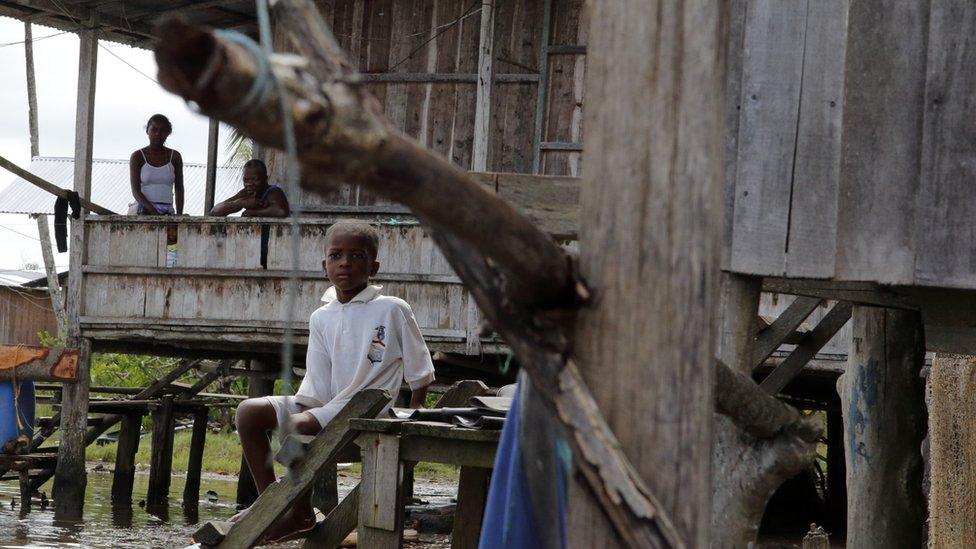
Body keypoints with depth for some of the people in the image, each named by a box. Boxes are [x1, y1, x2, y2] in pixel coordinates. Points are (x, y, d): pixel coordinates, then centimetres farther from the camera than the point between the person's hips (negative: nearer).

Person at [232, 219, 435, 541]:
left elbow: (420, 371, 3)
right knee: (249, 412, -10)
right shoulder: (321, 318, 11)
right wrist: (298, 406, -8)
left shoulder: (393, 310, -4)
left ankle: (301, 513, -14)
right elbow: (317, 384, 7)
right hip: (326, 405, 6)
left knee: (297, 425, -31)